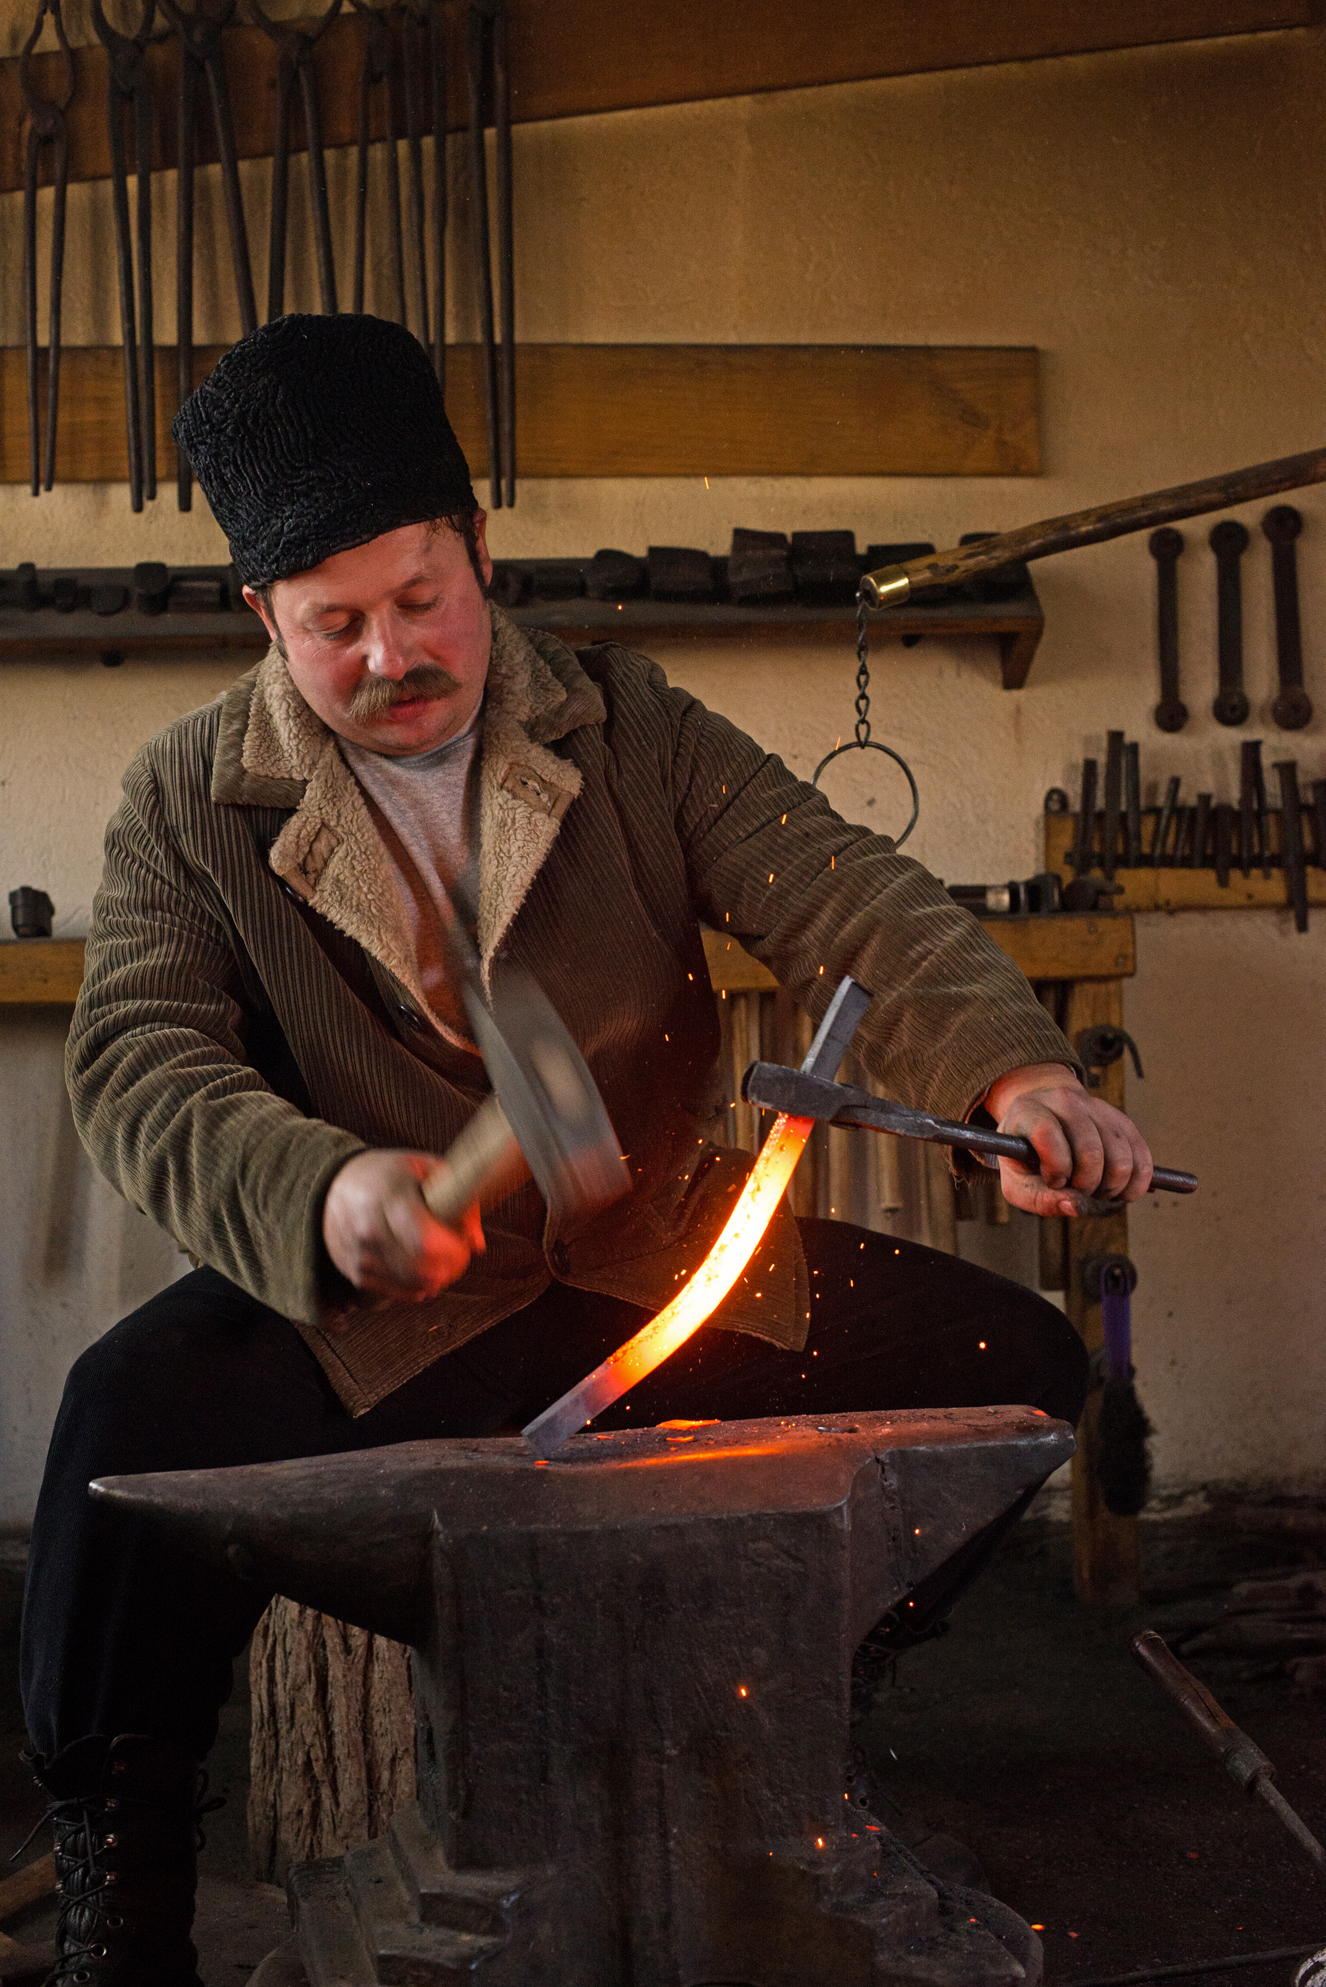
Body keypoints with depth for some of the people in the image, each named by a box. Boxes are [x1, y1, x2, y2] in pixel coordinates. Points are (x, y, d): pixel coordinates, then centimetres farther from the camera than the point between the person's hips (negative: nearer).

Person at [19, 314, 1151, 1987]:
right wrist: (325, 1192, -34)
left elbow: (848, 904, -8)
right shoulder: (191, 802, 0)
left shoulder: (638, 735, 2)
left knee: (1010, 1361, -10)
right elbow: (142, 1067, -12)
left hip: (654, 1265, 3)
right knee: (138, 1407, -31)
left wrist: (1018, 1069, -29)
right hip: (370, 1307, -2)